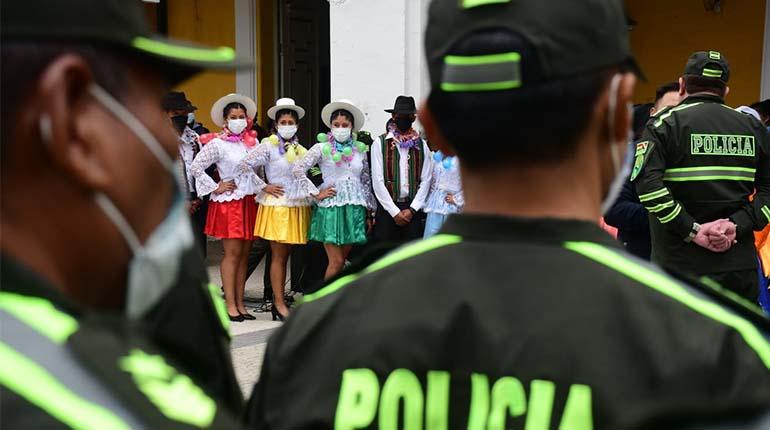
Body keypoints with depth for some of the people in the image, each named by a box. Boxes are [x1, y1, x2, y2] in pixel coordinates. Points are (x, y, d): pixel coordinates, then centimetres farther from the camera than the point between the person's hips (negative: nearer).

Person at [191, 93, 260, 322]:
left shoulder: (252, 141, 9)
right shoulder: (217, 144, -6)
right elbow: (196, 168, -9)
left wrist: (263, 188, 4)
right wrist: (215, 188, -7)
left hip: (249, 202, 5)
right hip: (229, 203, -5)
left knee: (244, 254, 8)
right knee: (233, 253, -5)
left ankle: (240, 303, 14)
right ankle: (230, 305, 1)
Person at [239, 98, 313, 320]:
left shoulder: (301, 150, 11)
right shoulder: (268, 146, -5)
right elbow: (244, 165, -12)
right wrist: (264, 187, -10)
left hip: (298, 208, 5)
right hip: (276, 207, -5)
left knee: (285, 255, 9)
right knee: (279, 256, -1)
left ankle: (278, 297, 18)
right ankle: (279, 304, 4)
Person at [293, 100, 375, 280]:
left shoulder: (360, 150, 9)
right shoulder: (322, 148, -2)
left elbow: (367, 182, 15)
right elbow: (298, 169, -7)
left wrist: (368, 213, 14)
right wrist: (316, 194, -9)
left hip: (354, 209, 4)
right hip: (330, 208, -4)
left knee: (342, 260, 9)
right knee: (336, 261, -7)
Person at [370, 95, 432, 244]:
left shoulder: (421, 145, 9)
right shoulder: (380, 143, 0)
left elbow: (425, 180, 4)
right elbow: (377, 181, -5)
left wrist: (412, 209, -6)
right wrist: (395, 212, -9)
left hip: (413, 210, 2)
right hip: (387, 208, -2)